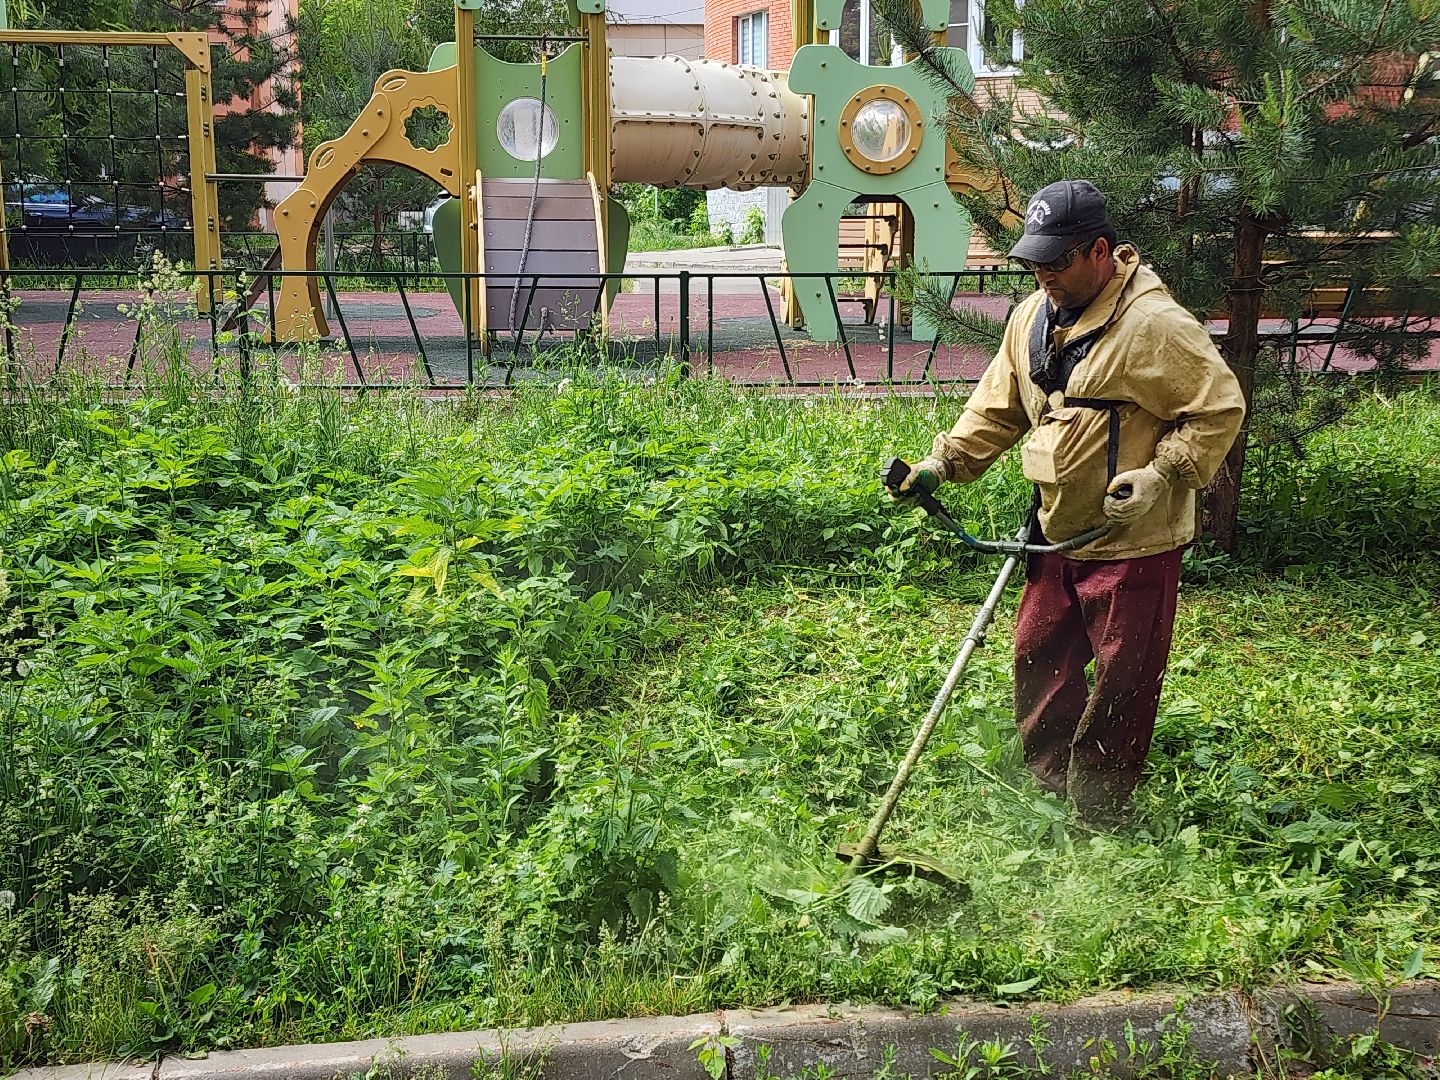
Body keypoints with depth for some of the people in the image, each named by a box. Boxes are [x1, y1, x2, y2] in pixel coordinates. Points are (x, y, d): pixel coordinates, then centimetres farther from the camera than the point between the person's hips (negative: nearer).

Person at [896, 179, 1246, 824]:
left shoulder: (1154, 324, -19)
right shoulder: (1032, 316, 5)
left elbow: (1220, 409, -16)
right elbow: (998, 407, 14)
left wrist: (1162, 476, -24)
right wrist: (944, 461, 2)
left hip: (1133, 544, -8)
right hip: (1057, 533, 8)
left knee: (1120, 684, 4)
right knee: (1038, 658, 17)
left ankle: (1097, 817, 18)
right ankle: (1047, 787, 34)